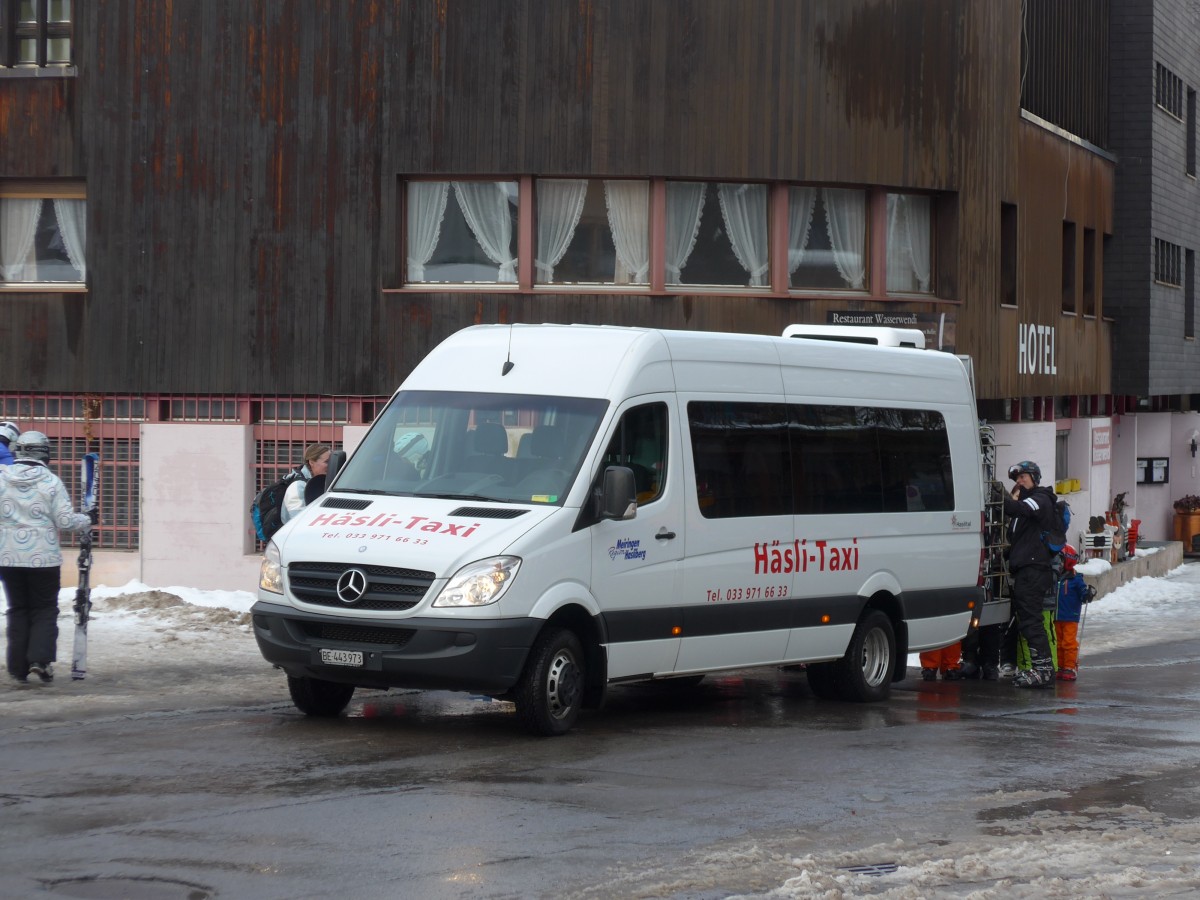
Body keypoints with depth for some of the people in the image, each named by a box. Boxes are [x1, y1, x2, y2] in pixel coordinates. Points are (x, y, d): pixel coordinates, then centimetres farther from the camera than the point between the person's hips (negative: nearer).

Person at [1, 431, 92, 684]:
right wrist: (86, 521, 9)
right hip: (43, 558, -2)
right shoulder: (51, 482, -9)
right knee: (45, 609, 9)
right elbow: (65, 520, -9)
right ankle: (40, 659, -7)